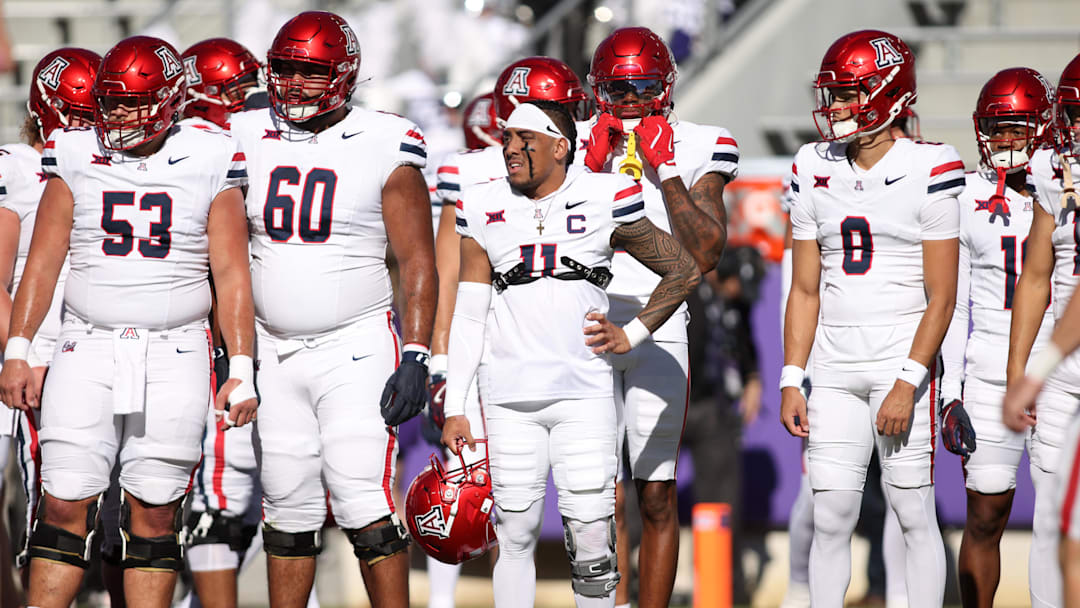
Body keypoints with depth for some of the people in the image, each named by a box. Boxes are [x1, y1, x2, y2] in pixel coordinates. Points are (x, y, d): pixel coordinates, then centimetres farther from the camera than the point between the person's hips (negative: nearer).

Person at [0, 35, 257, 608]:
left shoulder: (209, 163, 2)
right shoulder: (75, 157, 6)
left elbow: (231, 274, 3)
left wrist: (241, 369, -2)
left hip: (173, 356, -1)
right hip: (87, 350, 1)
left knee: (154, 513, 0)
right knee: (64, 506, -4)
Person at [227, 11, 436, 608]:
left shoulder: (384, 149, -5)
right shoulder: (248, 139, 6)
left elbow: (418, 264, -4)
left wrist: (414, 357, -12)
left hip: (355, 350, -4)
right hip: (273, 351, 4)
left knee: (365, 505, -13)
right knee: (287, 509, 7)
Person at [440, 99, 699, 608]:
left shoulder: (605, 200, 0)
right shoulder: (484, 209, 7)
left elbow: (684, 271, 11)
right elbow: (469, 316, 9)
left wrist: (632, 335, 3)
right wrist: (454, 408, 5)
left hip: (584, 393, -2)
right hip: (509, 400, 2)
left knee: (591, 537, -6)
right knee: (516, 535, 2)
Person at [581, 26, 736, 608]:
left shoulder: (694, 149, 2)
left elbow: (704, 256, -7)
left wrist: (666, 173, -12)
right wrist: (592, 166, -8)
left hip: (657, 327, 0)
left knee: (656, 497, 1)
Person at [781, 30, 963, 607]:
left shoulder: (927, 172, -7)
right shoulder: (816, 171, 8)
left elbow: (941, 297, -7)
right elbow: (805, 290, 12)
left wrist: (908, 384, -14)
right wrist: (791, 381, 6)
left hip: (902, 363, -4)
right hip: (836, 372, 4)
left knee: (914, 513, -1)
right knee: (830, 517, 2)